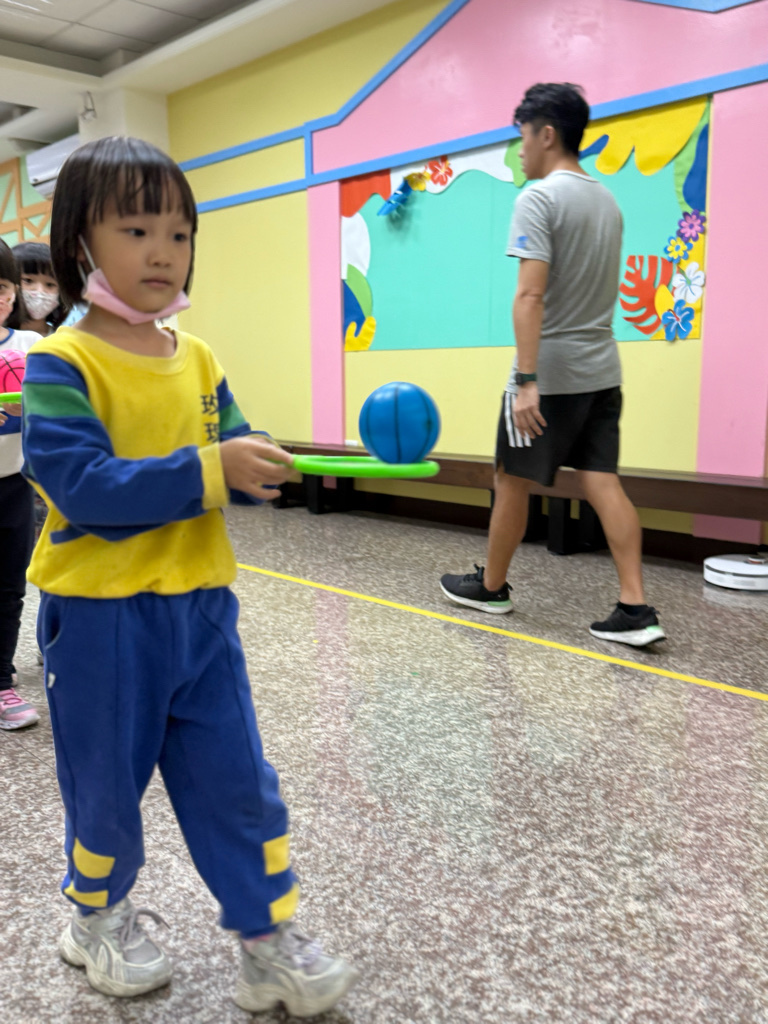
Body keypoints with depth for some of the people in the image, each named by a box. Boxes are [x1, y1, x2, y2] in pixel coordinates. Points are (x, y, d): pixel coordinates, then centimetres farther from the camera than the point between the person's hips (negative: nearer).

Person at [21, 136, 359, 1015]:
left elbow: (229, 457, 9)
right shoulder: (61, 364, -12)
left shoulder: (197, 361, 5)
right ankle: (99, 918, 43)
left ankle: (270, 941, 26)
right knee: (106, 781, 15)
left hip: (199, 604, 5)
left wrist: (274, 467, -13)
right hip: (101, 612, -4)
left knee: (235, 779, 10)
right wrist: (209, 473, -27)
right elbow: (80, 484, -22)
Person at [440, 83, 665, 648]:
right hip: (601, 369, 7)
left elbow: (531, 295, -21)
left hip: (551, 373, -7)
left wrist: (526, 380, -25)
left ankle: (491, 586, 24)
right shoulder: (607, 202, 16)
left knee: (512, 480, 8)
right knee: (603, 482, 3)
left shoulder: (539, 198, -11)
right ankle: (636, 607, -1)